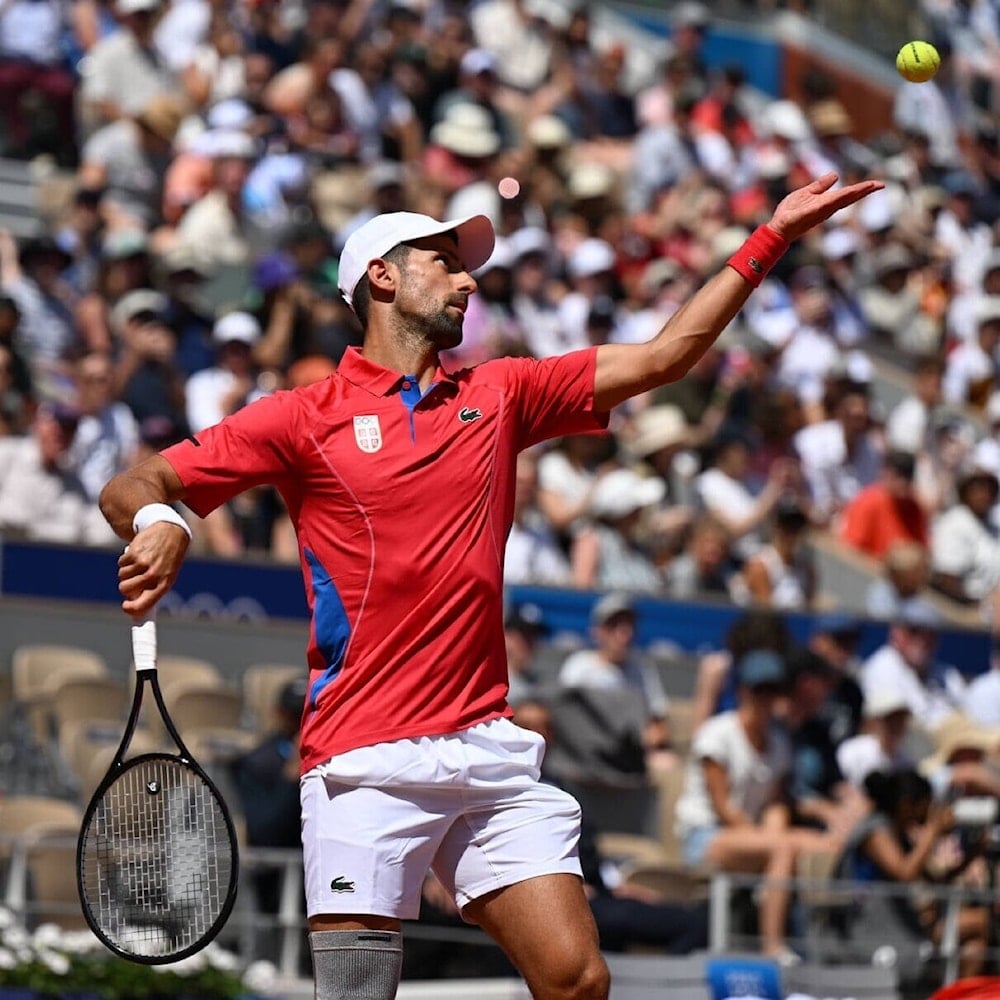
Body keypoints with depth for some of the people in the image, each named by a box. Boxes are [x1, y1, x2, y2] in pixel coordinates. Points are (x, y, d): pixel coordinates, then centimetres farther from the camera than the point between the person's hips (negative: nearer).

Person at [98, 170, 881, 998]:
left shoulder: (498, 394, 15)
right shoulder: (306, 417, 2)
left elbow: (666, 355, 14)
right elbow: (132, 487, 0)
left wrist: (772, 238, 9)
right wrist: (158, 522, -24)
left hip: (489, 753, 4)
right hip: (367, 765, -4)